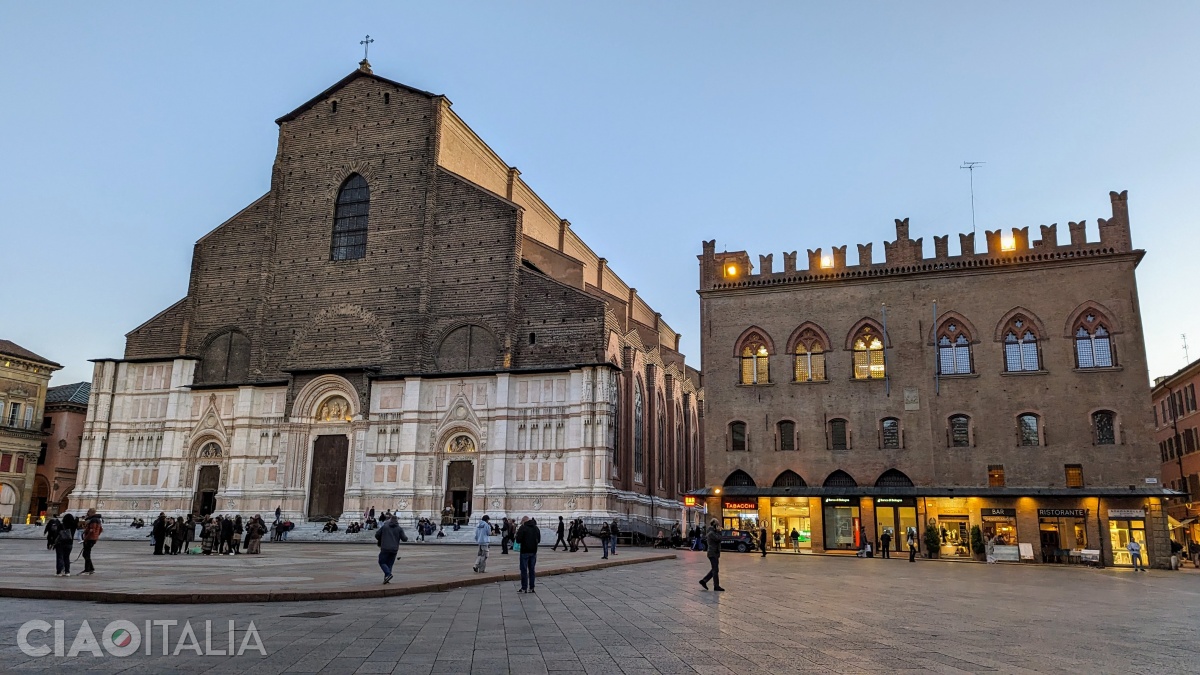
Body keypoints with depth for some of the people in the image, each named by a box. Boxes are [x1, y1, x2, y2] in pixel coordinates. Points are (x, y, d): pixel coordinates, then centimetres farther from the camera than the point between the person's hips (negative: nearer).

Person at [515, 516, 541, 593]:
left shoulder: (522, 528, -11)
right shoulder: (536, 528, 10)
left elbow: (518, 540, -15)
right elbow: (539, 540, 16)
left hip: (525, 551, -6)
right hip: (533, 552, 6)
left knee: (524, 570, 0)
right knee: (532, 570, 11)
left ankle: (524, 588, 0)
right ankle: (531, 588, 12)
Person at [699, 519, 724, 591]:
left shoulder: (711, 532, 14)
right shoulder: (711, 533, -17)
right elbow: (718, 539, -26)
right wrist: (718, 532, -13)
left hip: (714, 554, 10)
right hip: (713, 554, -10)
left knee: (714, 570, 14)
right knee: (715, 570, -5)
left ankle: (704, 581, 14)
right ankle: (716, 586, 0)